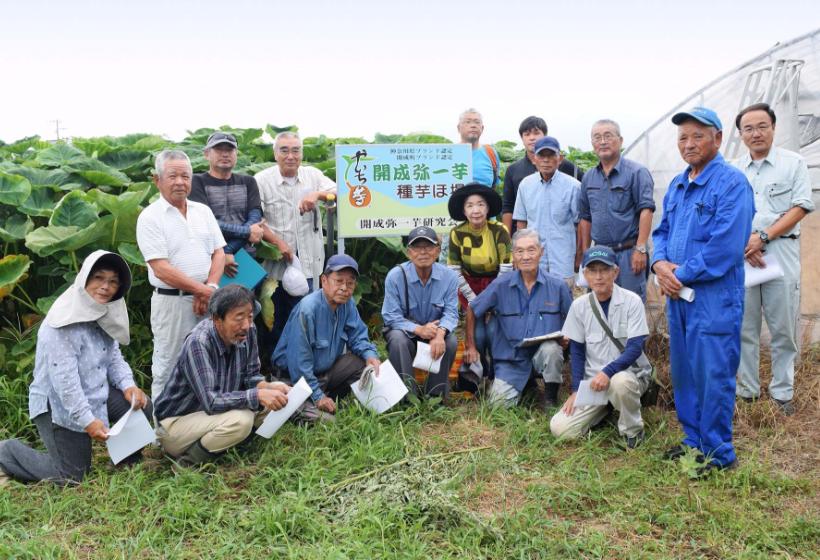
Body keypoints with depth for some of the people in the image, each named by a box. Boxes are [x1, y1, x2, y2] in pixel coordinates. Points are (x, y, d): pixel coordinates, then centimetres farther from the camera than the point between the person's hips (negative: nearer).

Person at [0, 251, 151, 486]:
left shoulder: (105, 313, 2)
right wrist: (87, 420, -28)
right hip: (58, 405, -7)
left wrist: (128, 386, -13)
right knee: (73, 477, -4)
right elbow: (64, 378, -27)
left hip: (95, 393, 8)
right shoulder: (64, 322, -24)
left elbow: (114, 356, 6)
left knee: (142, 406, -11)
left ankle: (128, 457, 16)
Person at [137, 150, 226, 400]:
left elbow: (218, 253, 8)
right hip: (171, 301, -5)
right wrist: (204, 291, -15)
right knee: (168, 369, 4)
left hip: (207, 300, 5)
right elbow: (162, 269, -14)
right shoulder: (150, 217, -6)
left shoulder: (203, 211, 11)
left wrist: (210, 288, -9)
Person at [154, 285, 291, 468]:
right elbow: (211, 402, -34)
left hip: (214, 411, 8)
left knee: (276, 395, -5)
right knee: (240, 420, -33)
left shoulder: (248, 332, -9)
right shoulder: (197, 343, -29)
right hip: (175, 423, -8)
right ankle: (187, 463, -9)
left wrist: (268, 387, -20)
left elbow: (250, 375, 1)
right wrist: (258, 395, -41)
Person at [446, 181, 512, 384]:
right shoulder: (457, 234, -10)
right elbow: (455, 272, -5)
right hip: (470, 289, 1)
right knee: (477, 335, -14)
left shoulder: (499, 231, -13)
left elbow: (506, 270, -11)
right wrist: (474, 301, -7)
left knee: (494, 333, -17)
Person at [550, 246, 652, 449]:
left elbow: (635, 348, -15)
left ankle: (632, 432, -10)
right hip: (593, 379, 4)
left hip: (629, 372, -3)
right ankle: (605, 408, 16)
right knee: (560, 428, -13)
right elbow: (577, 350, 7)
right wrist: (577, 389, -1)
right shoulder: (579, 306, 1)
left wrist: (608, 372, -30)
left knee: (620, 381, -42)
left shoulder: (632, 301, -9)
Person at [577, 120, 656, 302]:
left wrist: (640, 249, -18)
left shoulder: (636, 172, -4)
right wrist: (584, 253, 13)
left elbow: (646, 210, -12)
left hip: (628, 253, -5)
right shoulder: (589, 177, 13)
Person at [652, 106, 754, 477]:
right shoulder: (677, 185, 15)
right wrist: (660, 263, -3)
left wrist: (682, 275, -15)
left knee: (713, 374, -2)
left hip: (714, 296, -8)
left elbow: (726, 245, -20)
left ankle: (718, 453, 12)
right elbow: (661, 231, 18)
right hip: (677, 293, 8)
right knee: (684, 370, 15)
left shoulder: (732, 183, -11)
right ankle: (694, 440, 29)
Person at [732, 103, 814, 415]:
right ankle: (748, 390, 15)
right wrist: (744, 242, -9)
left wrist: (763, 237, -12)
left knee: (783, 328, 0)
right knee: (745, 327, 4)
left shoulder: (793, 163, 7)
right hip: (742, 255, 2)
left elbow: (801, 207, -2)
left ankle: (782, 393, 12)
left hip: (781, 252, -2)